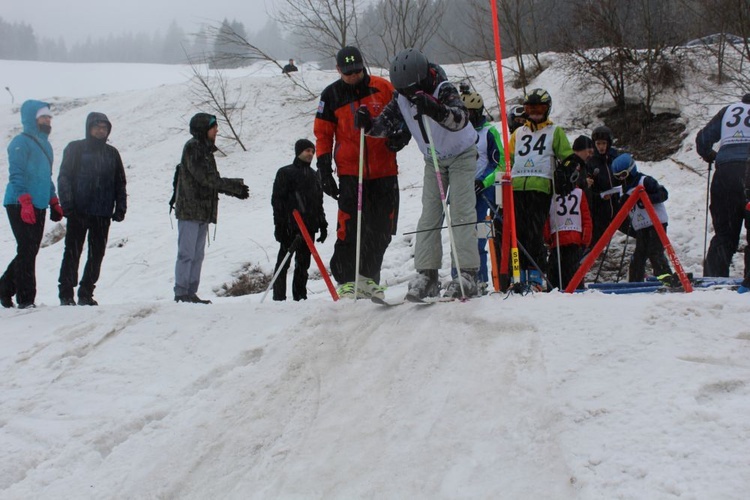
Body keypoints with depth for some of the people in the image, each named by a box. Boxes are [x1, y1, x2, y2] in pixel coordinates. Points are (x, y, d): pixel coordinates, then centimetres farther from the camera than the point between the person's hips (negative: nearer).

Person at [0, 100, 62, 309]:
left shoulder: (45, 144, 20)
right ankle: (26, 298, -5)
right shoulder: (21, 142, -7)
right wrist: (25, 202, -23)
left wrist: (54, 202, 21)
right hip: (19, 206, -9)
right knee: (27, 251, -9)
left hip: (38, 207, 9)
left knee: (30, 252, 9)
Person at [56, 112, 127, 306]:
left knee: (97, 254, 4)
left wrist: (120, 207, 7)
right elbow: (64, 177, -1)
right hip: (78, 211, -4)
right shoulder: (75, 149, 3)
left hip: (103, 214, 4)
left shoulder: (112, 153, 13)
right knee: (72, 253, -3)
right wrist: (67, 204, -11)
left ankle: (86, 294, 12)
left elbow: (120, 183, 17)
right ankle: (66, 294, 1)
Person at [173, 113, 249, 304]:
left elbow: (212, 179, 19)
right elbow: (205, 177, -18)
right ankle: (181, 293, -8)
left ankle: (191, 293, 10)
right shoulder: (193, 147, -10)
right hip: (190, 209, -9)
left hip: (203, 211, 9)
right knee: (187, 253, -9)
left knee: (197, 254, 8)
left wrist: (235, 189, 6)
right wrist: (234, 187, -15)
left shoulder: (205, 149, 19)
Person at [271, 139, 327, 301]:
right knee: (284, 262, -3)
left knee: (303, 264, 6)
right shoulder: (286, 173, 1)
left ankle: (300, 297, 10)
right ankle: (279, 297, -3)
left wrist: (322, 225, 16)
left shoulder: (313, 175, 19)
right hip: (290, 227, -6)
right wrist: (279, 225, -12)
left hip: (309, 227, 6)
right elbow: (277, 200, -5)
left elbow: (319, 203, 23)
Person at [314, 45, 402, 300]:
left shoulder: (383, 88, 2)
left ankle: (369, 277, 18)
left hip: (384, 169, 2)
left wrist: (401, 136, -8)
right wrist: (324, 171, -1)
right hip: (350, 171, -2)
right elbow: (323, 135, 6)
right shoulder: (331, 95, 2)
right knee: (350, 225, -11)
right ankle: (346, 280, -5)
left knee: (382, 228, 5)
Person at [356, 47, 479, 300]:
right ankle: (426, 275, -2)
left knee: (461, 212, -15)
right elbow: (385, 124, -7)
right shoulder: (401, 99, -14)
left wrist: (436, 110, -67)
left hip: (461, 156, -6)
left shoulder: (444, 90, -31)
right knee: (429, 215, -1)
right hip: (433, 161, 6)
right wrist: (368, 124, -30)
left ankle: (467, 274, -19)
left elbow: (461, 118, -48)